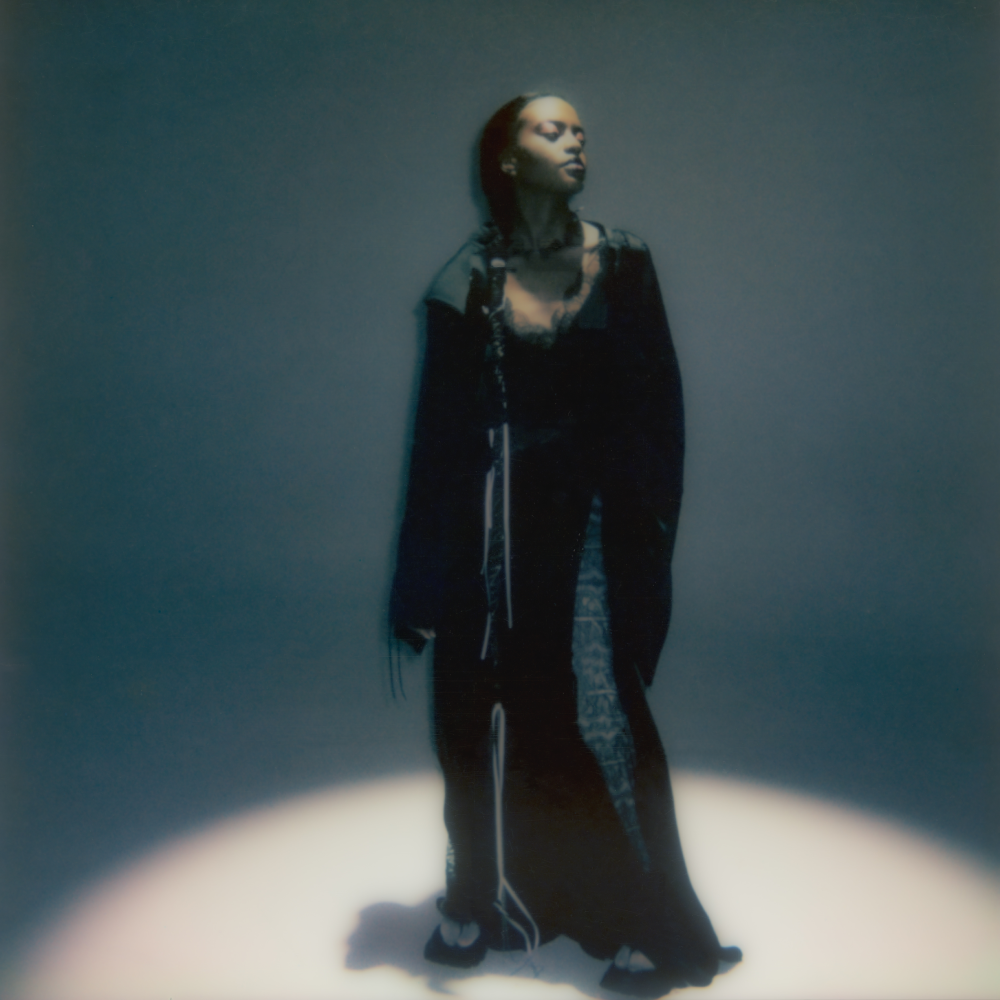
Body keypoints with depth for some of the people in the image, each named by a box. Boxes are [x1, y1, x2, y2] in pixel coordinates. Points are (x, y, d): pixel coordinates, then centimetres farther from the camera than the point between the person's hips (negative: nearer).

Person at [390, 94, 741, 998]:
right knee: (487, 707, 9)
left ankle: (650, 925, 19)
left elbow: (659, 403, 3)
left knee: (601, 709, 1)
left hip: (591, 516, 0)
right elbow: (442, 427, -1)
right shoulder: (470, 280, -1)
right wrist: (427, 582, -2)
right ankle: (485, 898, 30)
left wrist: (653, 525, -3)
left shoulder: (622, 265, 3)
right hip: (498, 517, 0)